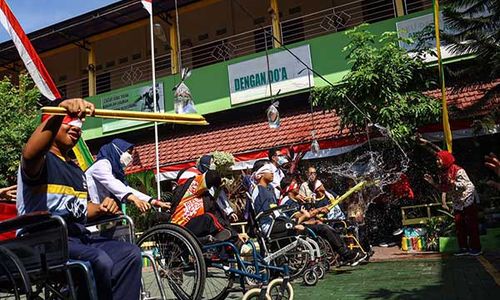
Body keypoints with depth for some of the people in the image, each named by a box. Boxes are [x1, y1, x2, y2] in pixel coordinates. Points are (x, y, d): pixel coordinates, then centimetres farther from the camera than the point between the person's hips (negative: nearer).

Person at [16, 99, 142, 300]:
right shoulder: (42, 160, -2)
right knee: (100, 260, -32)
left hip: (79, 238, 8)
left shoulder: (76, 169, 23)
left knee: (131, 253, -12)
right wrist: (60, 112, -44)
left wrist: (101, 208, 8)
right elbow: (30, 152, -29)